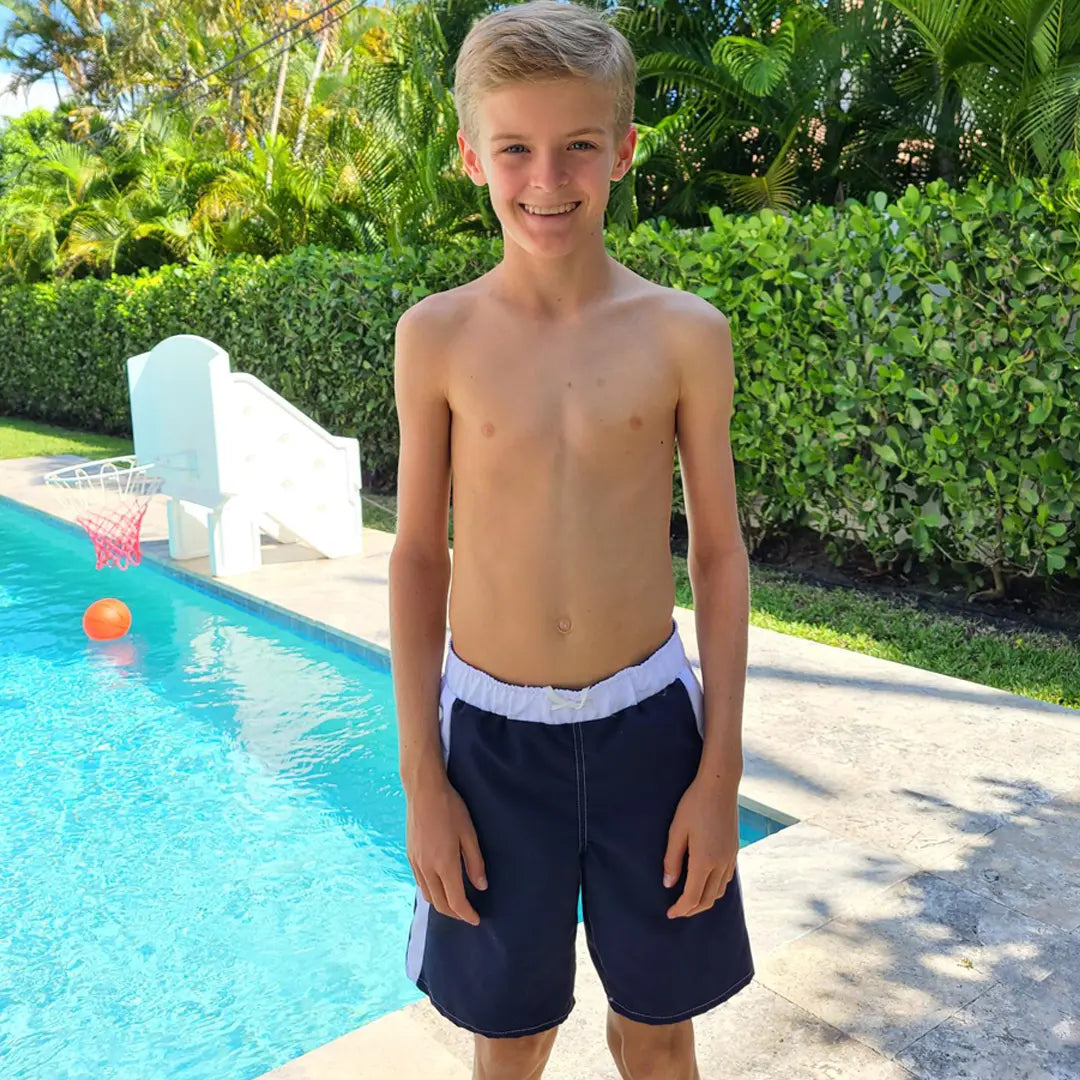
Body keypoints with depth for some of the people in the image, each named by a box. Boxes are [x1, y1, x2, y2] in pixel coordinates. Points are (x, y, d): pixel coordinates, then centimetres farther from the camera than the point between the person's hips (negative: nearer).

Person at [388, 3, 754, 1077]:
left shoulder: (686, 334, -5)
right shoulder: (437, 336, -5)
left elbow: (719, 552, 0)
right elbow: (418, 556, -1)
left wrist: (721, 768, -1)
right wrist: (420, 778, -1)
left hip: (646, 724, 0)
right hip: (488, 731, 0)